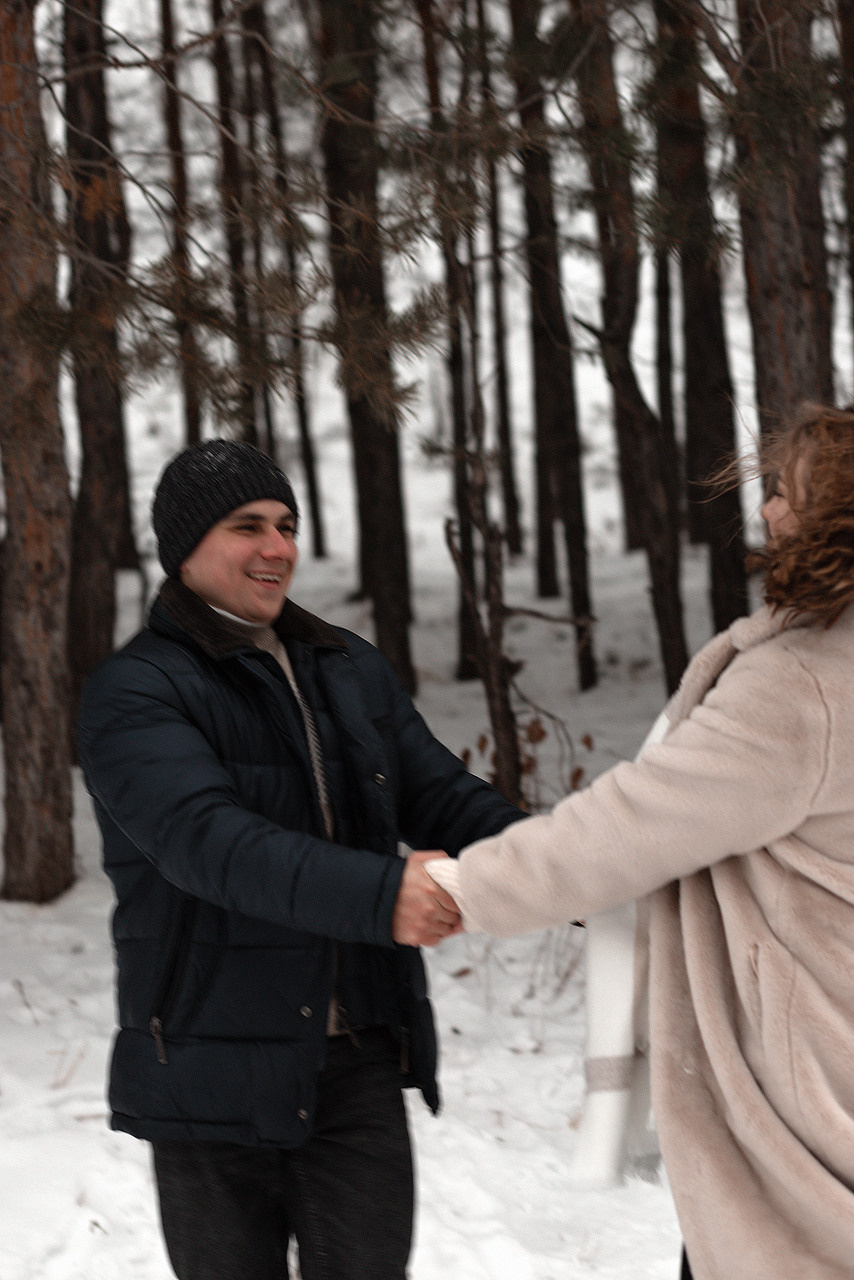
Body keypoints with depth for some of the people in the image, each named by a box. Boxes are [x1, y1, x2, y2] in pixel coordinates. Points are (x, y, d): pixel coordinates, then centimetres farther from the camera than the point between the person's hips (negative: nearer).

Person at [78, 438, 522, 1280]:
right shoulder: (134, 693, -10)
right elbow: (207, 838, -26)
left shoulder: (352, 672, 12)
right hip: (216, 1076, -4)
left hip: (359, 1066, 4)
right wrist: (376, 894, -40)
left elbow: (445, 797, 8)